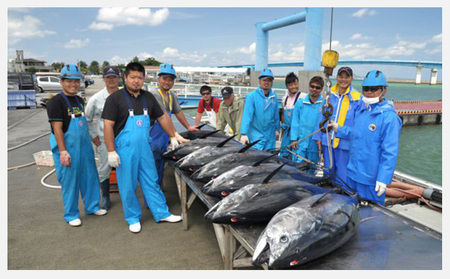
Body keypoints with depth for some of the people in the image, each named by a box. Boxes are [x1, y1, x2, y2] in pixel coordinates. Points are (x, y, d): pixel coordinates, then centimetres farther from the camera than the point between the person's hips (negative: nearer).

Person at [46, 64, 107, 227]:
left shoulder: (80, 100, 13)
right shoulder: (56, 102, -11)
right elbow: (57, 128, -17)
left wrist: (92, 138, 19)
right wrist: (63, 152, -22)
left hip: (85, 145, 7)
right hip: (68, 147, -7)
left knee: (90, 177, 13)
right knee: (69, 182, 4)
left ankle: (92, 206, 30)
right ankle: (71, 215, 19)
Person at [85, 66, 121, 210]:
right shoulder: (96, 98, -3)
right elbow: (87, 119, 5)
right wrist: (94, 137, 1)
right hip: (104, 140, 0)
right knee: (105, 169, 8)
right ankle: (105, 197, 26)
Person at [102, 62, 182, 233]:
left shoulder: (148, 97, 8)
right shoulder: (115, 98, -7)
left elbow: (162, 117, 16)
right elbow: (108, 125, -11)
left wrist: (173, 137, 16)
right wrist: (111, 151, -16)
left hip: (145, 148, 4)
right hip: (125, 150, -4)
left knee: (151, 182, 11)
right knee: (128, 186, 7)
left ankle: (162, 214, 23)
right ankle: (133, 218, 24)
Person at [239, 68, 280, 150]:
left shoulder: (274, 96, 4)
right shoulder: (252, 96, -11)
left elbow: (276, 115, 13)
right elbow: (247, 115, -17)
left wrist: (277, 128, 18)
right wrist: (244, 134, -24)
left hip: (270, 135, 5)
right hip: (255, 135, -5)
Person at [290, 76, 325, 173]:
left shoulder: (324, 105, -2)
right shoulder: (300, 103, 3)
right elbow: (295, 122, 5)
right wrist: (294, 139, -1)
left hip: (315, 144, 0)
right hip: (300, 143, 0)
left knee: (311, 170, 13)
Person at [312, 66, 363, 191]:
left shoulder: (357, 99, -6)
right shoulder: (330, 95, 6)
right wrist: (319, 137, 8)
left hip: (345, 143, -4)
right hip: (327, 141, 4)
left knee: (342, 176, 2)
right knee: (328, 172, 17)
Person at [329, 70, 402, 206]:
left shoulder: (389, 117, -18)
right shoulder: (361, 111, 7)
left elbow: (390, 152, -20)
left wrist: (383, 179, -22)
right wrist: (339, 129, 16)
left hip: (371, 179, -7)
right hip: (353, 174, 7)